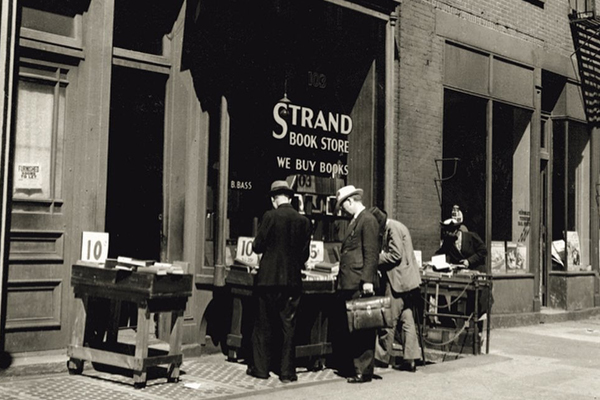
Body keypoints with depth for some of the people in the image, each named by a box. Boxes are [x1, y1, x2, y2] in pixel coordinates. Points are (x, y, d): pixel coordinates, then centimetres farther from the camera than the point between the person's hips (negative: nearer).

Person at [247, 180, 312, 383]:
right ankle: (287, 372, 11)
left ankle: (260, 368, 16)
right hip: (292, 280, 3)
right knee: (288, 326, 9)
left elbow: (257, 246, -7)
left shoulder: (270, 216, -11)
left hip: (269, 277, -3)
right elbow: (304, 254, 5)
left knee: (263, 324, 9)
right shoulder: (304, 221, 0)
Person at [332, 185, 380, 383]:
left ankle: (364, 371, 2)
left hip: (359, 285, -10)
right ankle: (348, 367, 20)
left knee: (362, 329, -4)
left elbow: (371, 253, -17)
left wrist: (368, 280, -22)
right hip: (347, 285, 10)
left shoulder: (368, 220, -10)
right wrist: (341, 273, 21)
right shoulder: (355, 220, 20)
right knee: (345, 328, 12)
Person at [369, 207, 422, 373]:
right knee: (407, 319, 7)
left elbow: (395, 255, -19)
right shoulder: (394, 227, 18)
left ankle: (383, 357, 8)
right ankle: (411, 359, 7)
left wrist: (376, 259, -10)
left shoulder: (393, 228, -13)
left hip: (398, 281, -10)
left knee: (389, 321, -1)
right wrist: (380, 256, 12)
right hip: (407, 281, 10)